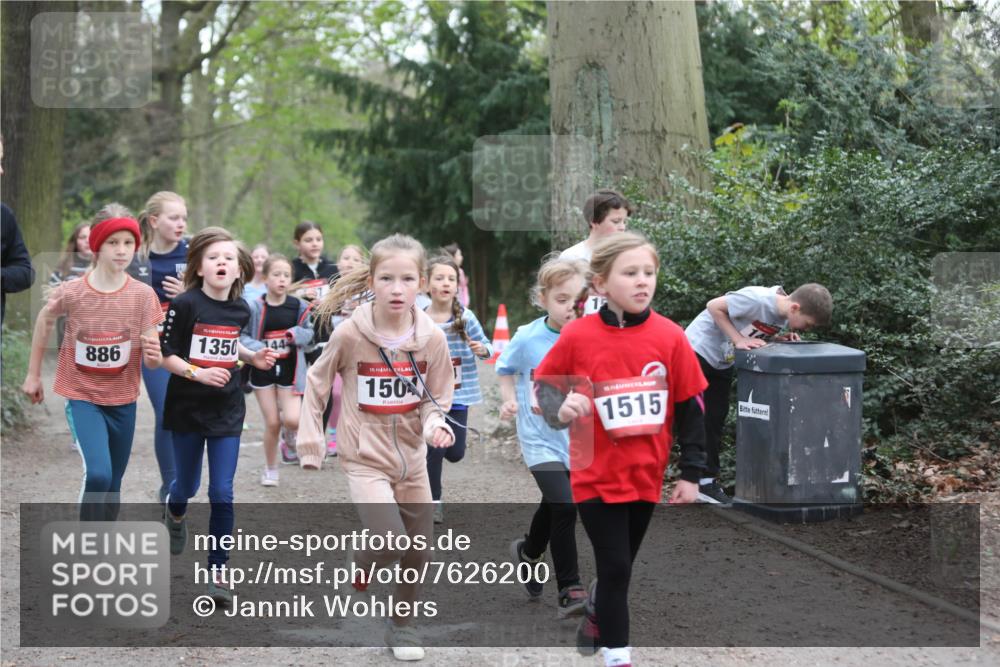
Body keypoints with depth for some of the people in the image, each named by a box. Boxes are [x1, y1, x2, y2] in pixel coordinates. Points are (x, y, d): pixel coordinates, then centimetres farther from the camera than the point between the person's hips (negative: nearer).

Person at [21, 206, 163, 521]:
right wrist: (33, 374, 14)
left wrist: (154, 354, -34)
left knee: (112, 483, 13)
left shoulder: (143, 295, -12)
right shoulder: (70, 292, -15)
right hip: (83, 397, -2)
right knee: (98, 474, -21)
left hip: (123, 400, 3)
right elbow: (44, 322, 7)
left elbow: (151, 360, -10)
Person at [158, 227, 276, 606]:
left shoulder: (240, 310, 0)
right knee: (188, 486, 15)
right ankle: (174, 511, 52)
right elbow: (165, 355, -12)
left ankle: (217, 571, 3)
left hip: (227, 410, 2)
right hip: (187, 408, -2)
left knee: (222, 493, -4)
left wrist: (254, 358, 3)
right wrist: (198, 373, -25)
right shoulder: (185, 304, -14)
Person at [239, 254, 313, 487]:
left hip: (289, 369, 1)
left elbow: (308, 332, 7)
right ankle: (270, 469, 24)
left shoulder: (298, 306, -3)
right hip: (263, 369, -1)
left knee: (292, 420, -14)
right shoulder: (255, 307, -10)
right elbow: (242, 336, -4)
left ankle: (291, 431, 26)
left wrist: (297, 334, -15)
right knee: (272, 423, 3)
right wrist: (258, 349, -21)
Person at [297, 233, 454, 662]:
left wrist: (436, 424, -16)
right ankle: (355, 573, 14)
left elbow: (436, 398, 5)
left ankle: (402, 625, 33)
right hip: (365, 458, -3)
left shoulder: (431, 338, -8)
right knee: (390, 541, -20)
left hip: (412, 459, 3)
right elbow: (317, 384, 1)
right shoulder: (350, 334, -14)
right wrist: (311, 445, 0)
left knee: (418, 552, 9)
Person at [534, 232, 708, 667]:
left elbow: (690, 408, 0)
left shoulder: (670, 338, -8)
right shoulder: (577, 336, -12)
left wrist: (691, 473, 0)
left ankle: (596, 614, 48)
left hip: (646, 475, 3)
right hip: (597, 475, -3)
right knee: (615, 568, -4)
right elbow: (544, 385, 3)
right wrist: (560, 409, -19)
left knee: (619, 565, 19)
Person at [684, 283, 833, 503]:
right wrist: (739, 340, -26)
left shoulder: (784, 314, -7)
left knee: (717, 419, 9)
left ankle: (708, 481, 15)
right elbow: (714, 306, -23)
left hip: (723, 361, 8)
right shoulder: (757, 300, -31)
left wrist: (782, 339, -12)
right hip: (699, 350, -8)